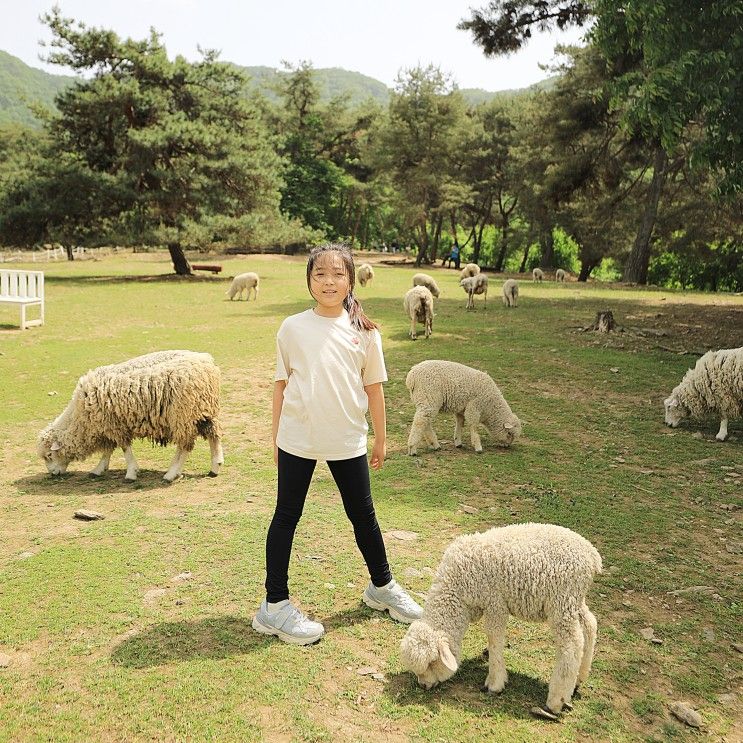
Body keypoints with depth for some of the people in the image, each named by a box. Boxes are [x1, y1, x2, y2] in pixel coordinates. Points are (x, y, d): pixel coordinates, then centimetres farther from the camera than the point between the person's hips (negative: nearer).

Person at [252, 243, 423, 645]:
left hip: (348, 441, 1)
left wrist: (381, 439, 9)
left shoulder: (364, 332, -1)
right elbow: (281, 384, 3)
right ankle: (275, 605, 19)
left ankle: (382, 586, 35)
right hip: (297, 440, -1)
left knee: (363, 514, 15)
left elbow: (373, 387, 5)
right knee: (286, 517, 8)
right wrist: (276, 438, 6)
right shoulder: (292, 328, -3)